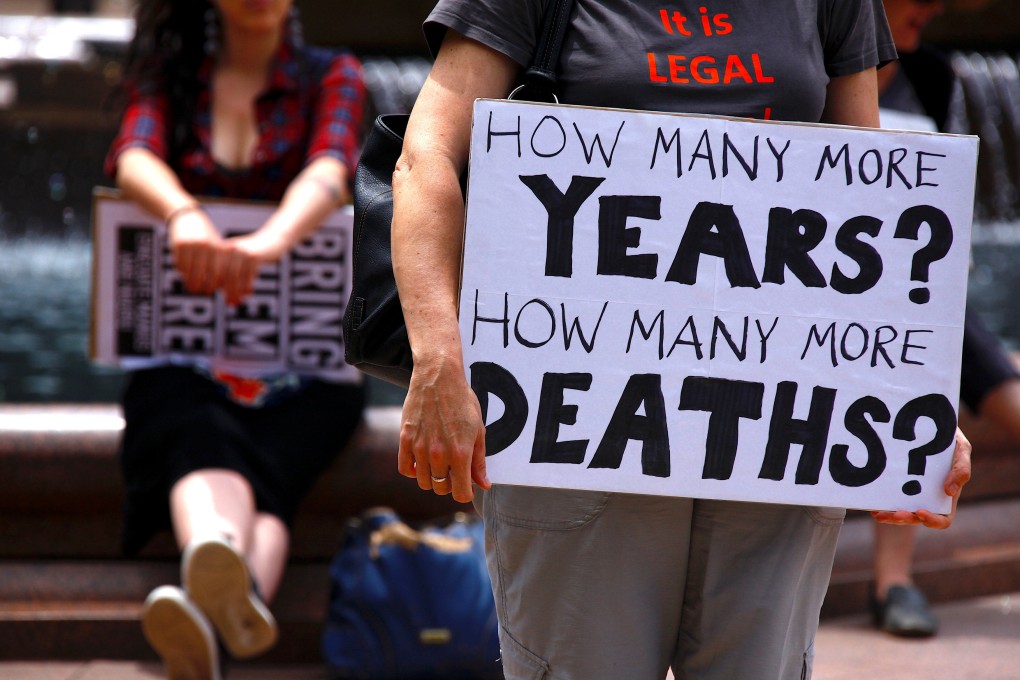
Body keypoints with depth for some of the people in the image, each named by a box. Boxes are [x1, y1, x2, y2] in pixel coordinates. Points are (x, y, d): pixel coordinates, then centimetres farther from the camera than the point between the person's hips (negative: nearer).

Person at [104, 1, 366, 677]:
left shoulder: (332, 78, 12)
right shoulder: (167, 77, 14)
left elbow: (330, 170, -12)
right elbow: (135, 155, -10)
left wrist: (272, 241, -37)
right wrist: (183, 214, -36)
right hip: (182, 355, 0)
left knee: (267, 470, -33)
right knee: (201, 442, -36)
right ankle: (232, 593, -69)